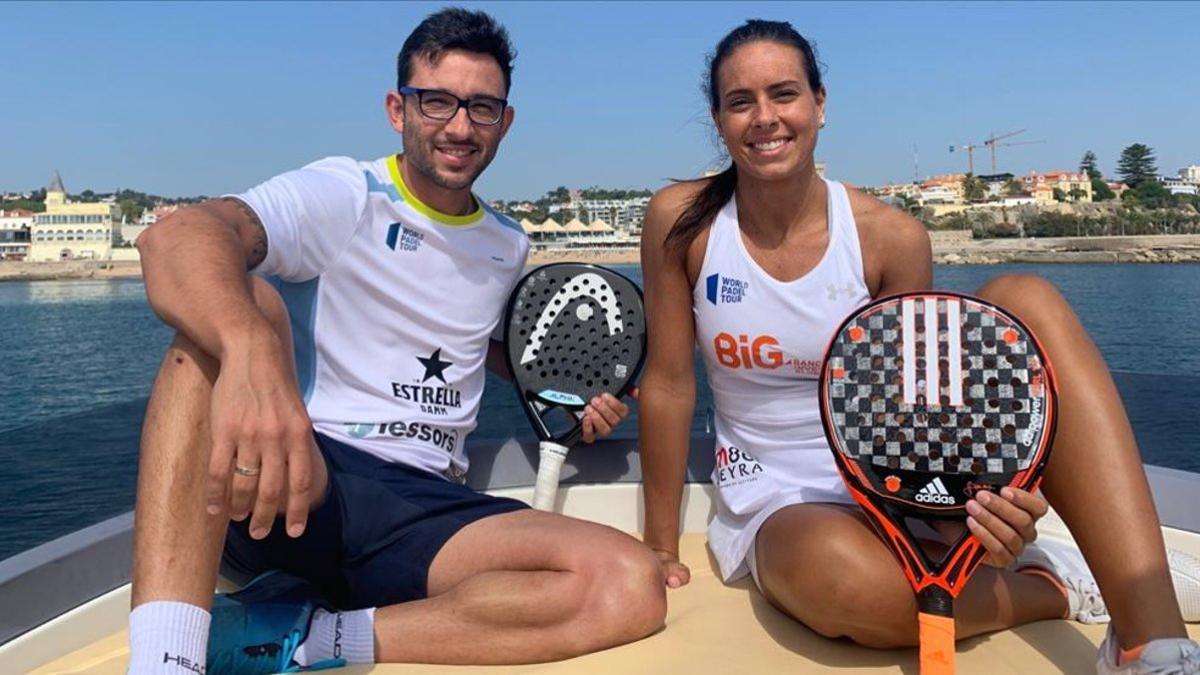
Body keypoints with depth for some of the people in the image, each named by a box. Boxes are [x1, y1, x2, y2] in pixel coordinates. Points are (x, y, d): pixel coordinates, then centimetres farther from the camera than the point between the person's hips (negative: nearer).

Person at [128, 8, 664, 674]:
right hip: (283, 487, -4)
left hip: (422, 513, 5)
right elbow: (176, 237, -23)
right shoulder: (343, 195, -4)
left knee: (633, 586, -20)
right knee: (233, 306, -31)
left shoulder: (507, 249, 14)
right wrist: (252, 349, -46)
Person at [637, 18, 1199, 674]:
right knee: (841, 577, -40)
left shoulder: (892, 238, -9)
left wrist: (973, 491, -25)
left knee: (1024, 300, -23)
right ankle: (1049, 586, -7)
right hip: (780, 503, -1)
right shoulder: (682, 220, -10)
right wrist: (662, 550, -4)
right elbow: (668, 384, -7)